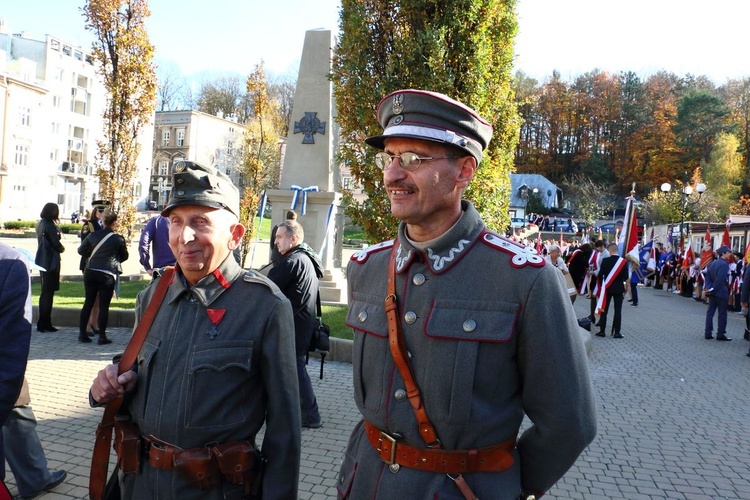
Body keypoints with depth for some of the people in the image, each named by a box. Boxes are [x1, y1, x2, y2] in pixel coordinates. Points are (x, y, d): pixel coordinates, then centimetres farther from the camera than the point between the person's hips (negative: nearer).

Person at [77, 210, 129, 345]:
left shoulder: (93, 235, 3)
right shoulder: (119, 239, -6)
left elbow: (81, 250, 11)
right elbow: (124, 256, 7)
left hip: (90, 272, 4)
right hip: (108, 274, -4)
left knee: (88, 302, 14)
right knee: (104, 305, 2)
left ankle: (82, 333, 17)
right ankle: (102, 336, 4)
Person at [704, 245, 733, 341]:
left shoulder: (712, 263, 11)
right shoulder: (724, 264, -15)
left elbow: (707, 276, 7)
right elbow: (720, 279, -21)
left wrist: (707, 287, 0)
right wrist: (713, 289, -15)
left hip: (712, 292, 8)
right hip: (721, 292, -8)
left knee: (710, 311, 8)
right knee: (722, 313, 0)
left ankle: (708, 332, 9)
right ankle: (721, 334, 4)